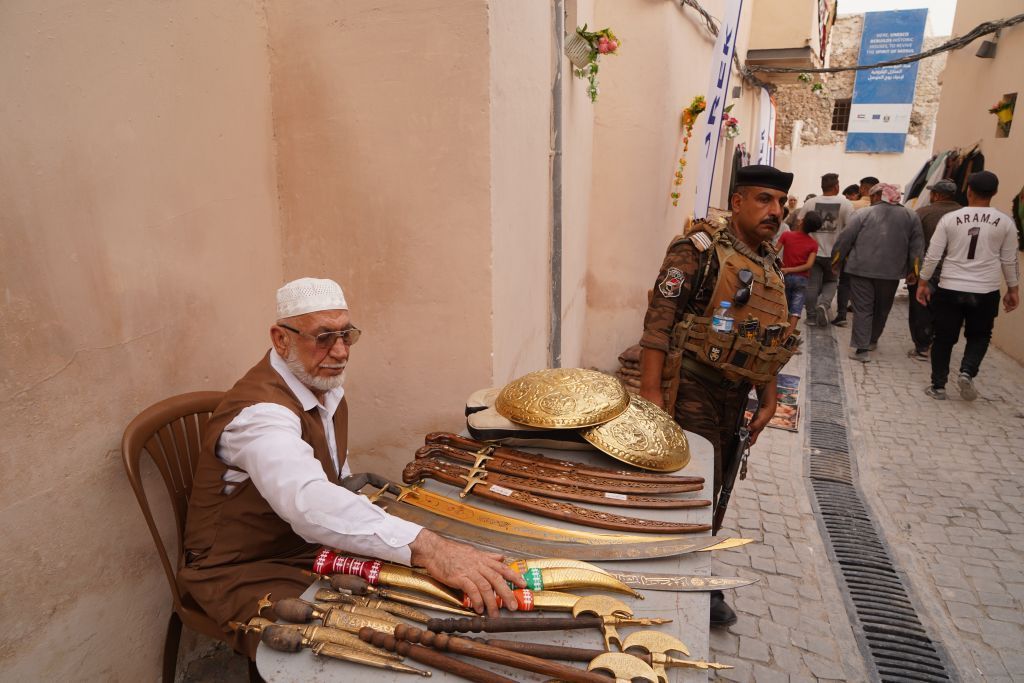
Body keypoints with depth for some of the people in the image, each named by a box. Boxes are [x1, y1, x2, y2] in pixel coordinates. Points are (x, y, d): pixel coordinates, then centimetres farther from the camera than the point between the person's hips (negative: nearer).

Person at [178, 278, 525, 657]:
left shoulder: (326, 386, 2)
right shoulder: (259, 411, -29)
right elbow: (306, 499, -49)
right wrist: (425, 546, -59)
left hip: (314, 548, 8)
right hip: (246, 571, -8)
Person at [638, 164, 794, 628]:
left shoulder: (771, 267, 13)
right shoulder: (700, 250, -11)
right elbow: (659, 320, -17)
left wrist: (768, 402, 15)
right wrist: (651, 393, -22)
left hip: (734, 396, 8)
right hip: (691, 386, -7)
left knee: (713, 490, 15)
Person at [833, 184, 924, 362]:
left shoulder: (862, 213, -4)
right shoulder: (911, 216, 6)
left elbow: (846, 239, -4)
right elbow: (917, 244, 4)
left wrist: (837, 257, 8)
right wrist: (914, 267, 9)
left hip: (862, 268, -3)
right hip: (891, 271, 3)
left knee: (862, 309, 1)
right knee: (881, 309, 18)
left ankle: (861, 348, -5)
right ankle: (872, 341, 32)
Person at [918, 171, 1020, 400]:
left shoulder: (950, 218, -4)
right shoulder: (1005, 222, -2)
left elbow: (932, 255, -3)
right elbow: (1009, 260, 5)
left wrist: (923, 283, 7)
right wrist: (1013, 289, 16)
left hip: (950, 289, 0)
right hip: (986, 292, 1)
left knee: (944, 338, 10)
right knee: (979, 336, 19)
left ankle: (938, 386, 13)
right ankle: (967, 372, -4)